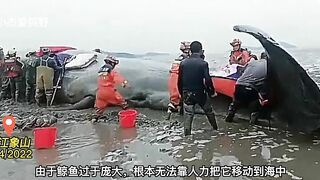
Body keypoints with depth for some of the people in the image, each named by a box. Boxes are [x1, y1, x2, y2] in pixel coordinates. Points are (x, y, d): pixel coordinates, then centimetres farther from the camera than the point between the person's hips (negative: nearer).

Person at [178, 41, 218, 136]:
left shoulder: (183, 63, -1)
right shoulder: (203, 63, -11)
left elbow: (180, 81, 4)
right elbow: (207, 80, -15)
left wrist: (182, 93, 15)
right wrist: (212, 92, 0)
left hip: (187, 93, 3)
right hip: (199, 93, -2)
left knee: (189, 115, 10)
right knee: (209, 112, 17)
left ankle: (187, 135, 9)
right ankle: (216, 130, 31)